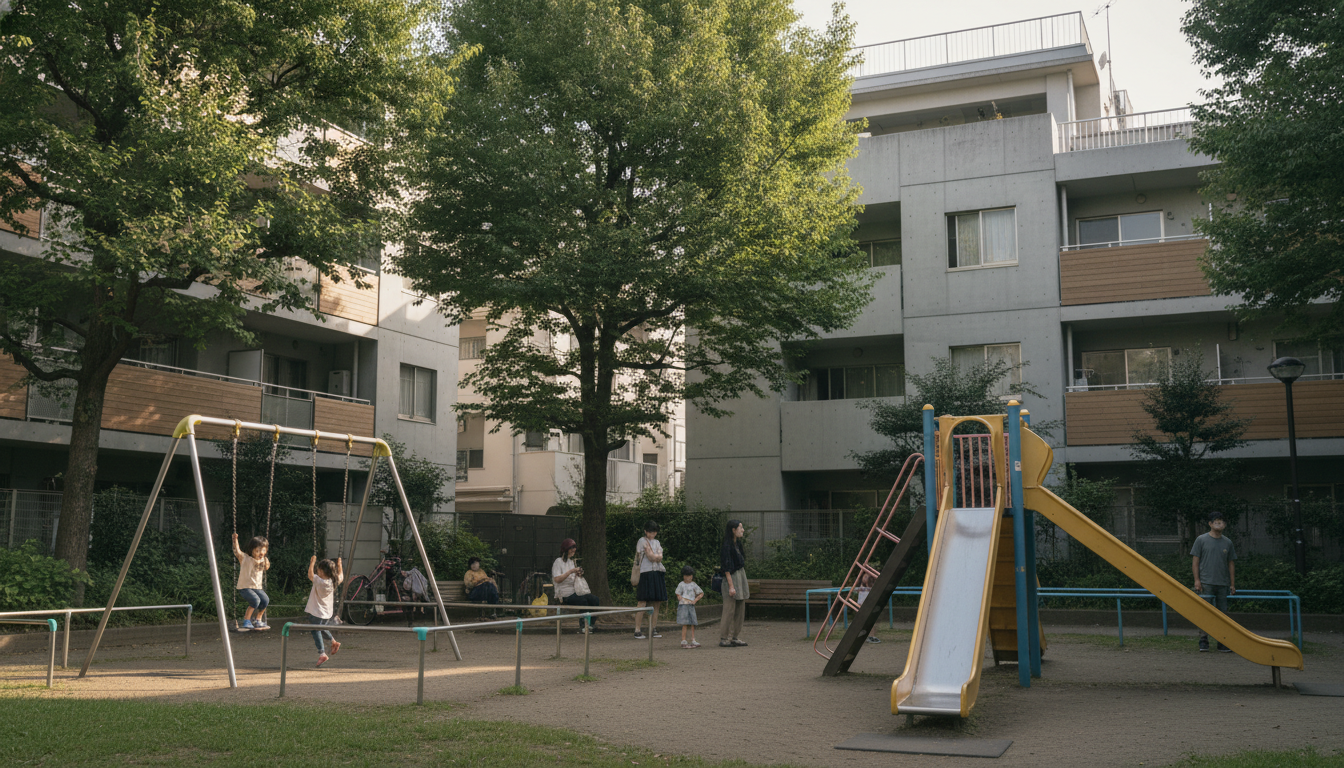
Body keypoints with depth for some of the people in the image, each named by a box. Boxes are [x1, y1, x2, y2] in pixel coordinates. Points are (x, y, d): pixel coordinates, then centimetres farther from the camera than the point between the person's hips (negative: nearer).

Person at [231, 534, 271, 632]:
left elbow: (265, 569, 26)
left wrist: (266, 564, 9)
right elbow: (237, 552, -17)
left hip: (257, 587, 6)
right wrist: (235, 540, -24)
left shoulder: (262, 560, 9)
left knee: (265, 600, -18)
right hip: (245, 587, -6)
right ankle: (246, 621, -10)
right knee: (255, 600, -28)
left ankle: (258, 620, 5)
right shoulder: (245, 558, -7)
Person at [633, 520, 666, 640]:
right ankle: (637, 631, -10)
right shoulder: (642, 541, -1)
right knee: (642, 603, -11)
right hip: (646, 573, -7)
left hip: (658, 574, 7)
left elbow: (660, 557, 4)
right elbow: (651, 557, -9)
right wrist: (657, 557, 4)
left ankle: (653, 629, 12)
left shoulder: (657, 542, 20)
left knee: (656, 603, 5)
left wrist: (653, 556, -11)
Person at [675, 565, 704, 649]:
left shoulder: (694, 585, 11)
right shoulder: (681, 585, 3)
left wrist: (695, 600, 2)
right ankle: (683, 641, -6)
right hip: (683, 605, -4)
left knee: (692, 624, 1)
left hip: (691, 606, 4)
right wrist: (685, 600, -11)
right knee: (685, 624, -8)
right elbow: (678, 596, 3)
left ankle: (693, 641, 5)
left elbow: (701, 593, 16)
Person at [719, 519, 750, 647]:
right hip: (732, 578, -9)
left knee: (740, 610, 10)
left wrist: (744, 586, 19)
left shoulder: (737, 544, 13)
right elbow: (727, 568, -17)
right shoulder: (727, 546, -15)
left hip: (741, 577, 9)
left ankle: (734, 637, 16)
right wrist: (731, 586, -21)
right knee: (729, 610, -6)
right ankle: (723, 639, -1)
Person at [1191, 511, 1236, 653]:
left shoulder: (1227, 543, 11)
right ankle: (1203, 641, -2)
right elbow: (1195, 561, 0)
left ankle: (1222, 642, 12)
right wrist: (1197, 580, -7)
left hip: (1223, 584, 4)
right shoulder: (1202, 540, 1)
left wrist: (1232, 584, 11)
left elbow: (1231, 564, 15)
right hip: (1206, 583, -3)